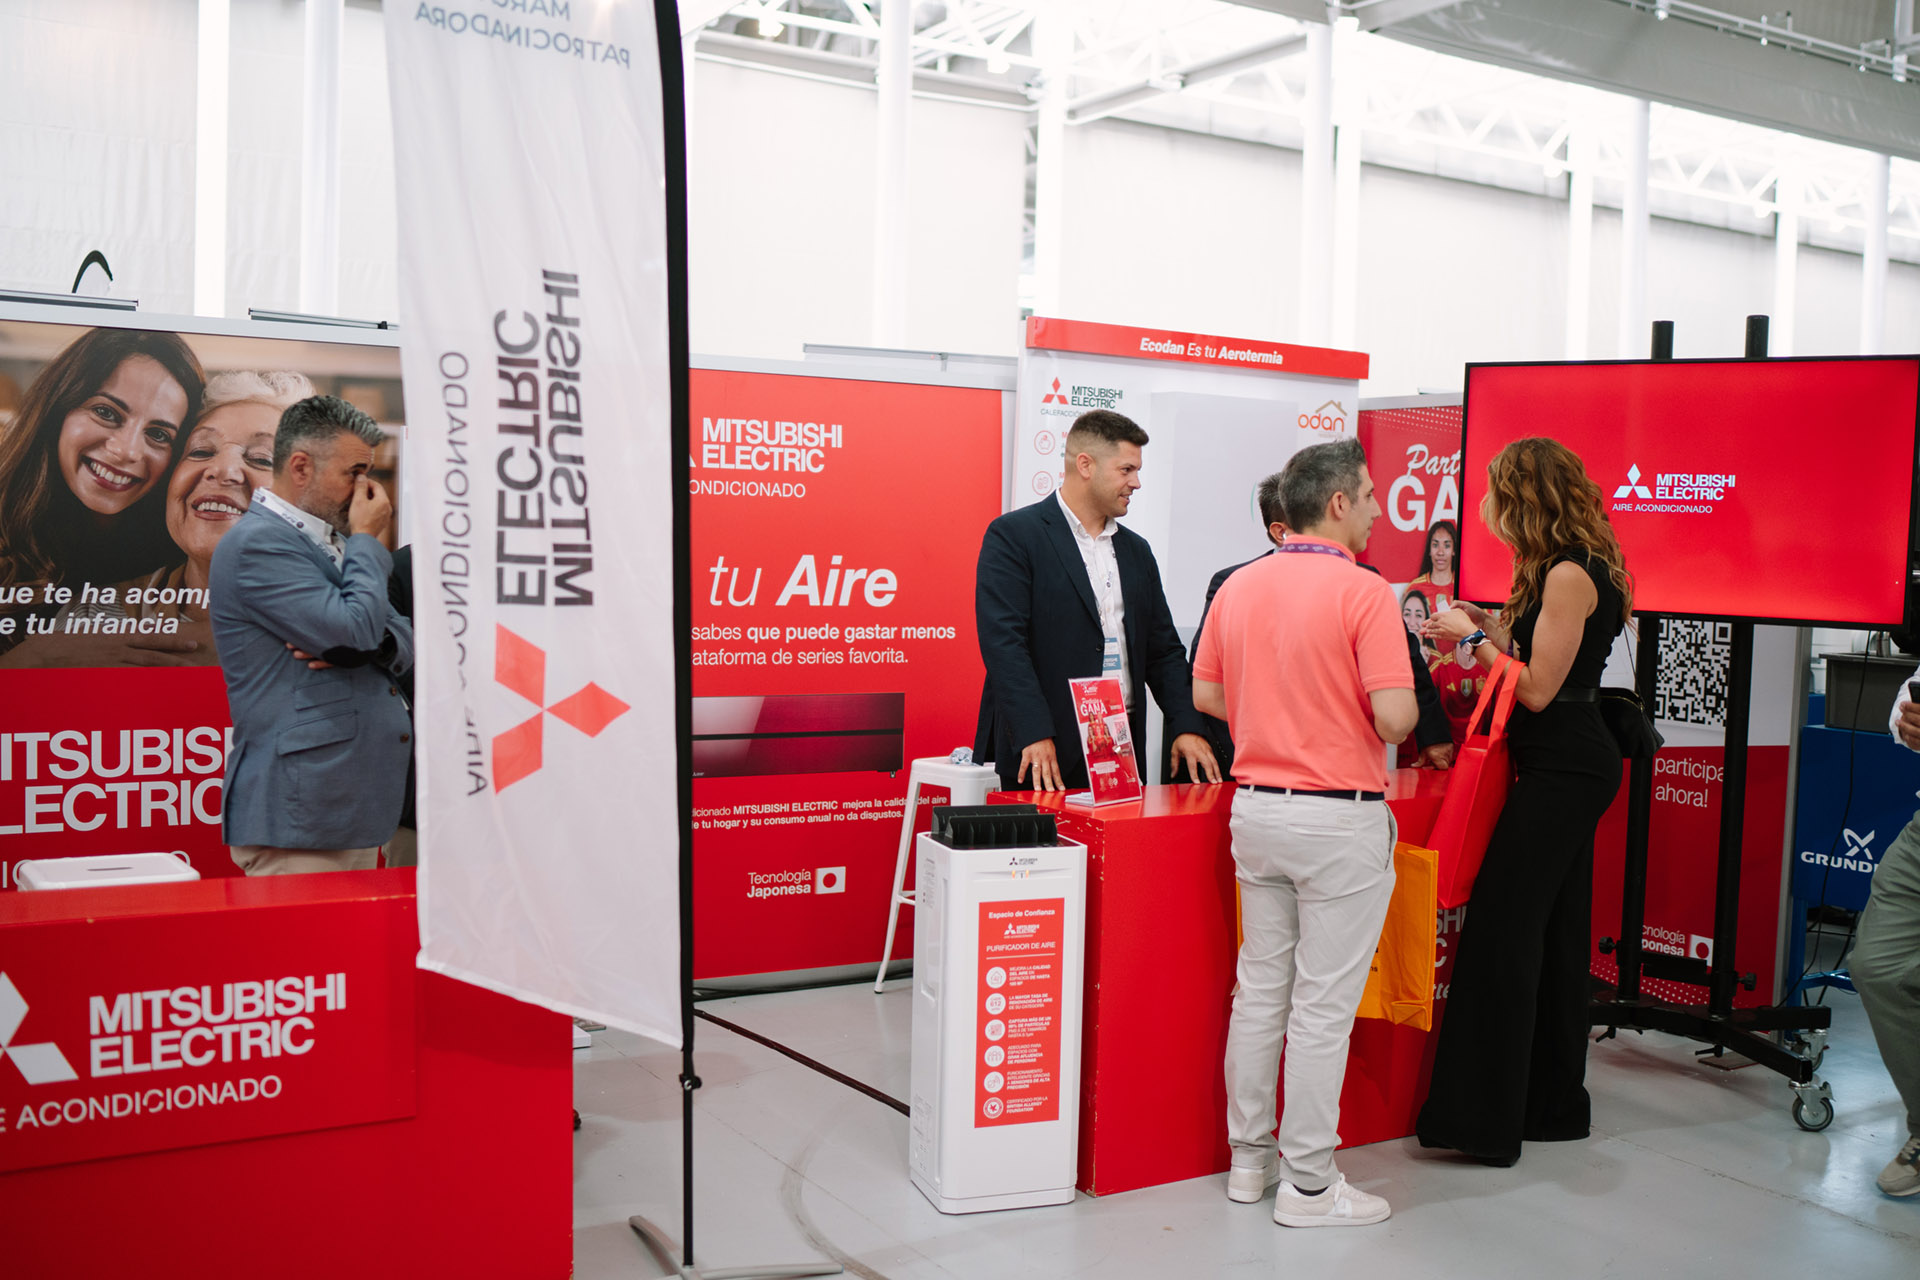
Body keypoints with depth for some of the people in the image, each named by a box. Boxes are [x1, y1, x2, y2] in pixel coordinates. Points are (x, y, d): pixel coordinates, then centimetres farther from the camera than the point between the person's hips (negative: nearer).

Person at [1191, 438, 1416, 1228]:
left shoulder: (1237, 587, 5)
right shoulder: (1364, 593, -15)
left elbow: (1205, 695, 12)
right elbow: (1395, 718, -20)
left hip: (1255, 805, 7)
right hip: (1340, 819, -6)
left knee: (1260, 987, 15)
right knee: (1323, 1004, 1)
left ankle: (1250, 1158, 25)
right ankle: (1308, 1185, 10)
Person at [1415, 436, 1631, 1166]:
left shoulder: (1569, 577, -16)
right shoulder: (1572, 571, 14)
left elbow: (1537, 689, -17)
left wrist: (1476, 638, -7)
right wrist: (1485, 630, 13)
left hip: (1562, 771, -10)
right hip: (1567, 768, 10)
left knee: (1501, 933, -7)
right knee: (1552, 939, 15)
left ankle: (1487, 1120, -2)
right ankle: (1553, 1105, 26)